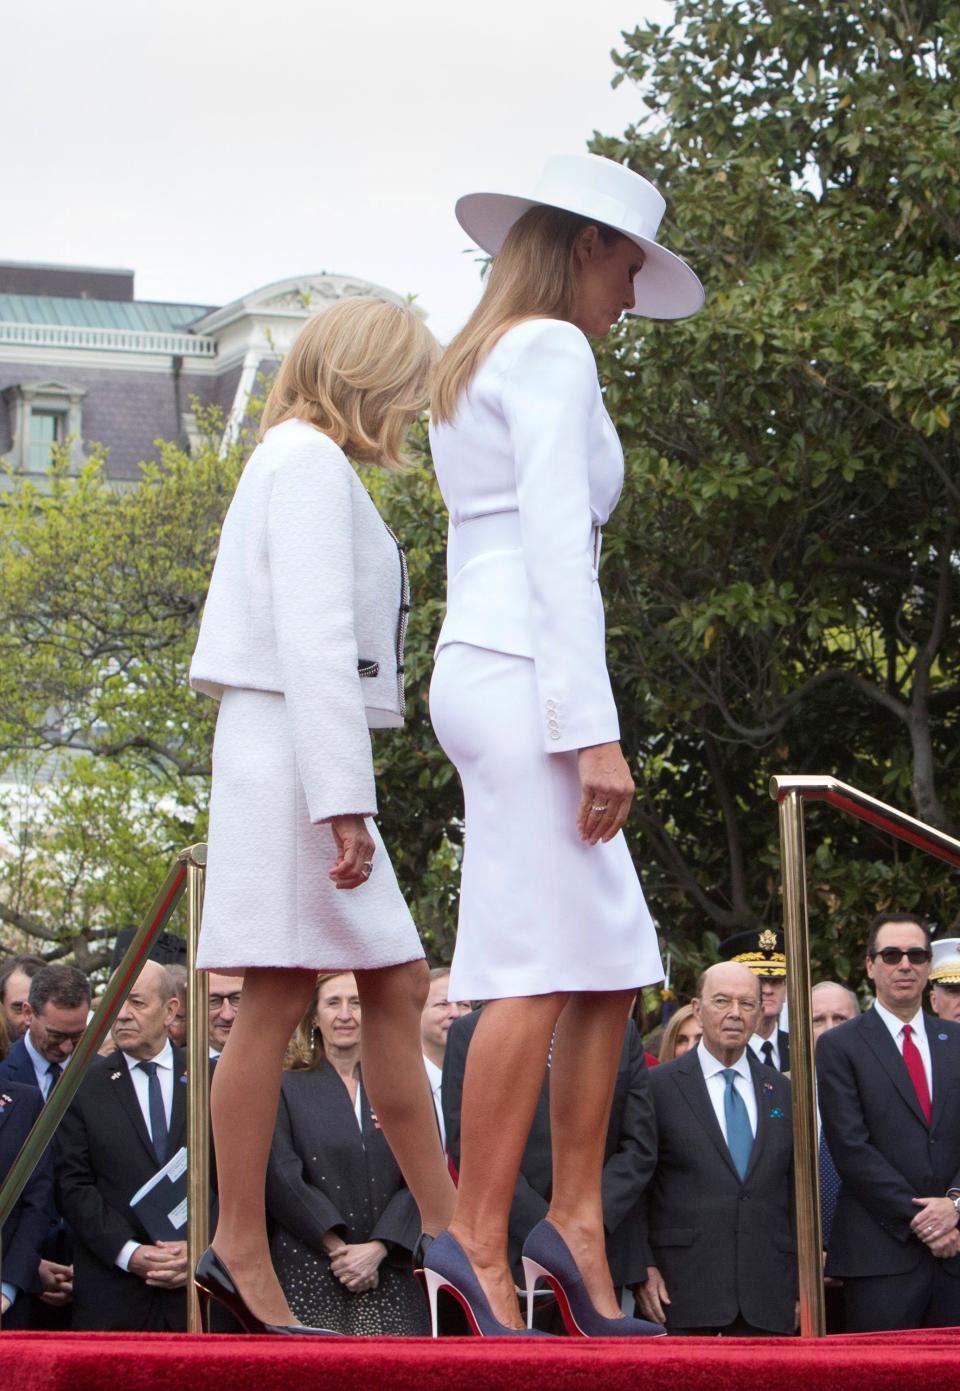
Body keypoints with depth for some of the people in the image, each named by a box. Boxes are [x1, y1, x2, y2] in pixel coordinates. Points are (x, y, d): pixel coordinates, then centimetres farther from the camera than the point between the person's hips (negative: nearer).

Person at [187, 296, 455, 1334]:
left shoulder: (307, 464, 22)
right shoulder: (308, 462, -9)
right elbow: (314, 642, -18)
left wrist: (342, 793, 15)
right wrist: (344, 801, -23)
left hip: (303, 759, 10)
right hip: (294, 753, -10)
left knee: (396, 988, 9)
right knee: (277, 999, -9)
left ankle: (446, 1232, 11)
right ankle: (239, 1248, -6)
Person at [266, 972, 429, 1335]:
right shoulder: (287, 1088, 8)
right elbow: (282, 1178, -3)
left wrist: (376, 1249, -8)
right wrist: (338, 1248, -11)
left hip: (387, 1271, 2)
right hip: (309, 1273, -2)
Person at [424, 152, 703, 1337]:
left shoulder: (470, 371, 22)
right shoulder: (550, 352, -7)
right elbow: (557, 549, -16)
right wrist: (594, 734, -19)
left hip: (478, 673, 10)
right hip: (526, 677, -10)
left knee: (613, 967, 9)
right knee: (540, 970, -11)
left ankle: (576, 1220, 8)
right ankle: (477, 1244, -12)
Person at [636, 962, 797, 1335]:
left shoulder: (782, 1091, 15)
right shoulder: (659, 1085, 3)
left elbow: (796, 1192, 16)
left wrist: (801, 1287, 12)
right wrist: (642, 1269, -8)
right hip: (684, 1287, -3)